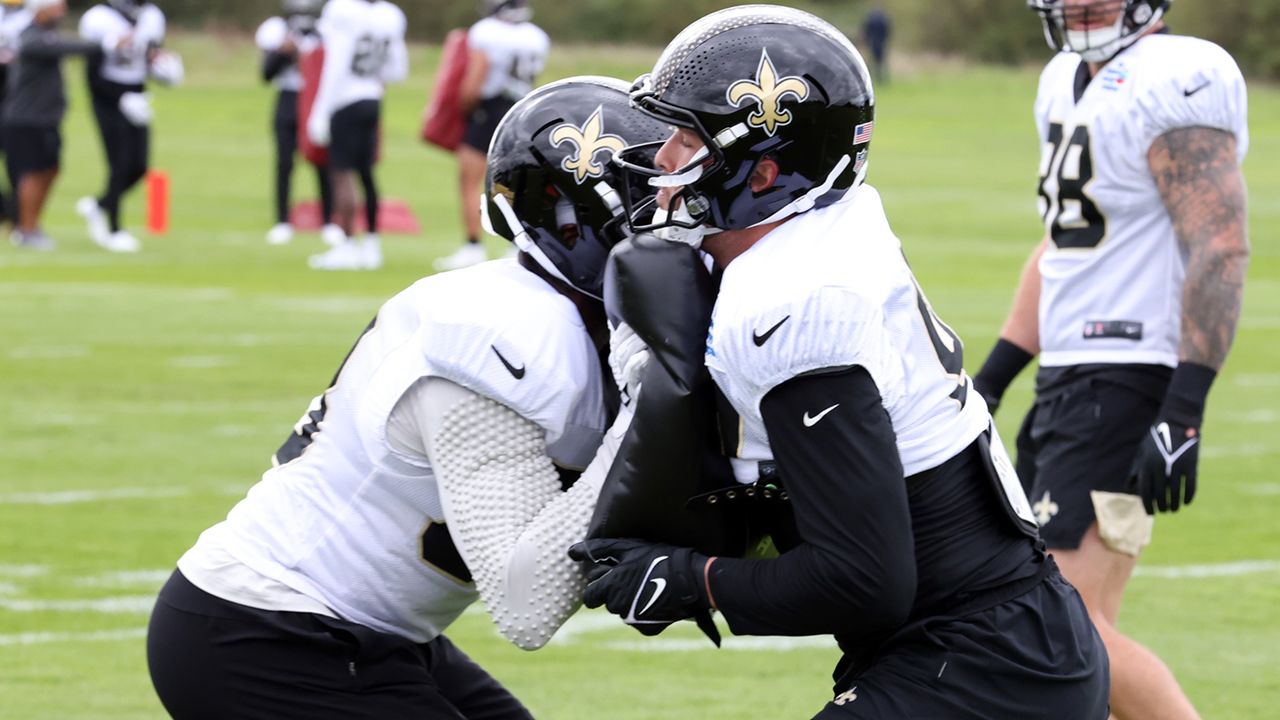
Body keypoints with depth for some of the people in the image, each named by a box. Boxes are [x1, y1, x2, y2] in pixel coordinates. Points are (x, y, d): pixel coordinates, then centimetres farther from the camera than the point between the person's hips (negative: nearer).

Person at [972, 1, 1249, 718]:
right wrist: (990, 381, 25)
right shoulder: (1068, 82, 16)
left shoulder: (1175, 82, -14)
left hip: (1128, 384, -10)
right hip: (1068, 382, 10)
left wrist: (1184, 412, -26)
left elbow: (1220, 248, -21)